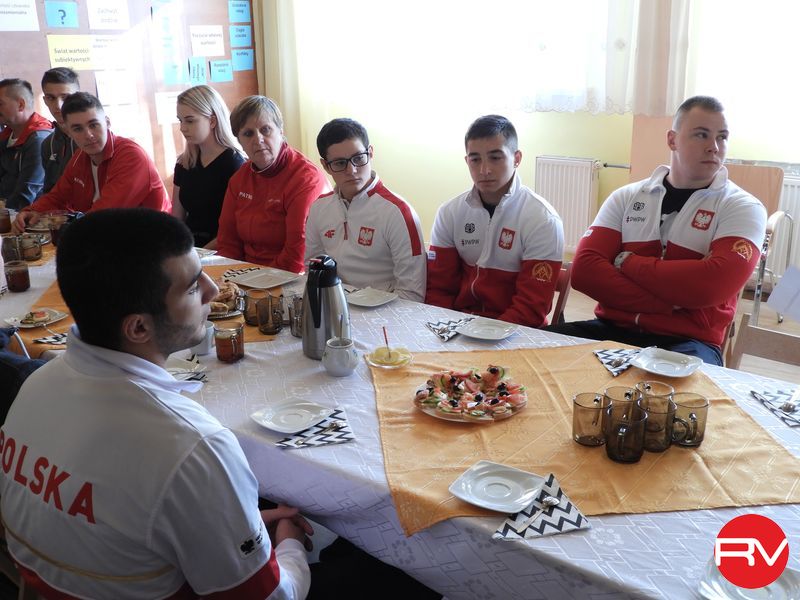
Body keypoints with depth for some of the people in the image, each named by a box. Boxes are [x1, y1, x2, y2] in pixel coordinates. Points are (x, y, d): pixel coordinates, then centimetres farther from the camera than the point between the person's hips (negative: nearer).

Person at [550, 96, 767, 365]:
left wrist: (628, 262, -7)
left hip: (687, 341, -2)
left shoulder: (744, 208, 2)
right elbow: (584, 269, -4)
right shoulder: (626, 197, 10)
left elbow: (714, 283, -17)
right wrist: (669, 303, -14)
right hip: (613, 327, 3)